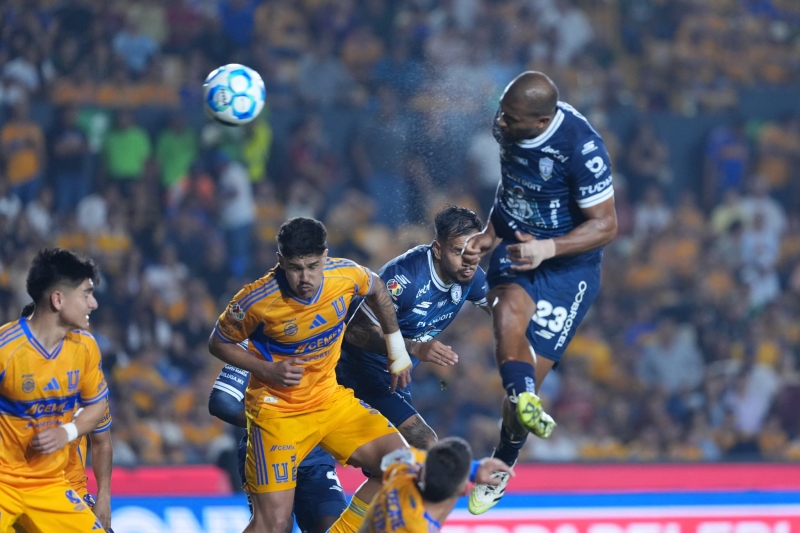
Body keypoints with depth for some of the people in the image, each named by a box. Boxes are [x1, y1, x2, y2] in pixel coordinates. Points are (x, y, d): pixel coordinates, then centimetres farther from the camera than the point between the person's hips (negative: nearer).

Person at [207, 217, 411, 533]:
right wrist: (268, 369, -20)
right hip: (276, 410, -5)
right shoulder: (257, 301, -25)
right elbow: (218, 344, -7)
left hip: (329, 398, 5)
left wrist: (396, 347, 17)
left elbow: (376, 291, 11)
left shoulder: (346, 275, -14)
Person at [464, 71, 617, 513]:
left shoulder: (581, 146, -27)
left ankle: (501, 468, 19)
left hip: (569, 264, -5)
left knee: (531, 373, -4)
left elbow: (605, 225, -19)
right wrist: (491, 233, 6)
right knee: (509, 312, -32)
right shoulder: (507, 126, -8)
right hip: (517, 247, 5)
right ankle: (524, 402, -49)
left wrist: (547, 248, -31)